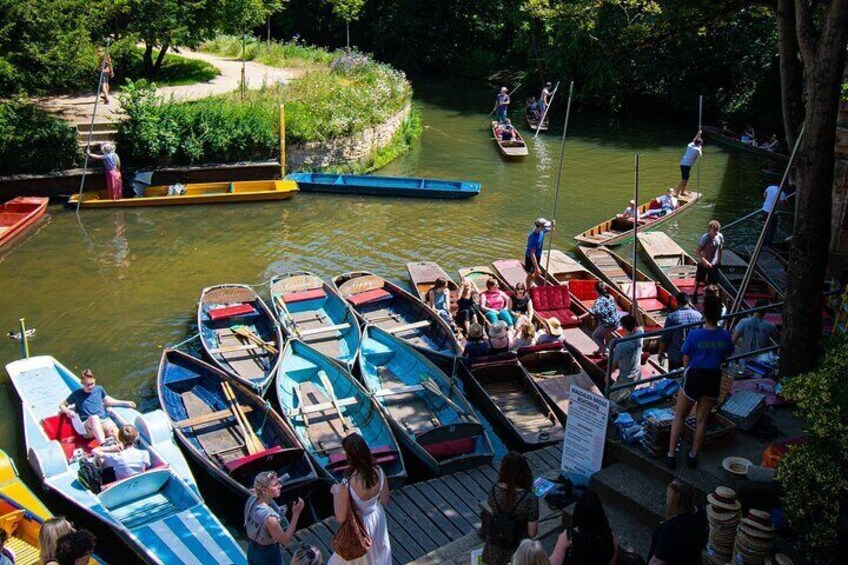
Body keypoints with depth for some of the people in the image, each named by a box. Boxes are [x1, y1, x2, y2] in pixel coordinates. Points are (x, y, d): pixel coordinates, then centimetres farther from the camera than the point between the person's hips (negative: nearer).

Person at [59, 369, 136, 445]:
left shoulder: (99, 389, 17)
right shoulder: (77, 394, 10)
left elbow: (108, 401, 30)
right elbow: (62, 406, 17)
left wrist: (126, 403, 24)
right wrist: (68, 411, -6)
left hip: (103, 421, 3)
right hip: (87, 425, -2)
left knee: (112, 429, -35)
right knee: (94, 418, -40)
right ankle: (104, 446, -58)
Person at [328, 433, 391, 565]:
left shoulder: (347, 484, -38)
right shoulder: (379, 473, -23)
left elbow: (341, 518, -24)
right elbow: (385, 500, -6)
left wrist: (336, 492, -12)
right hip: (377, 518, 4)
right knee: (377, 553, 33)